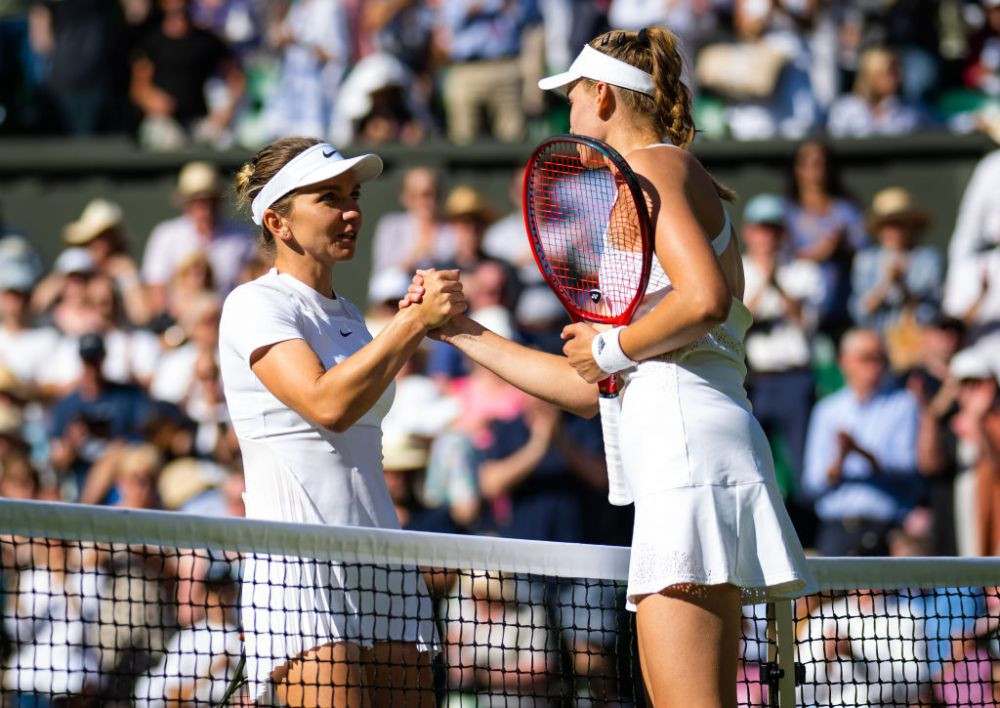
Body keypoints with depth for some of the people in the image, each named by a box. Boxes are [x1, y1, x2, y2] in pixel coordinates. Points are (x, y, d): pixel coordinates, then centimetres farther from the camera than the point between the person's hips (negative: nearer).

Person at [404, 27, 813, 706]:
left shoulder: (649, 166, 0)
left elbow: (706, 298, -20)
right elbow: (588, 389, 28)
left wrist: (614, 348, -5)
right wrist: (461, 329, 31)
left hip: (686, 431, -10)